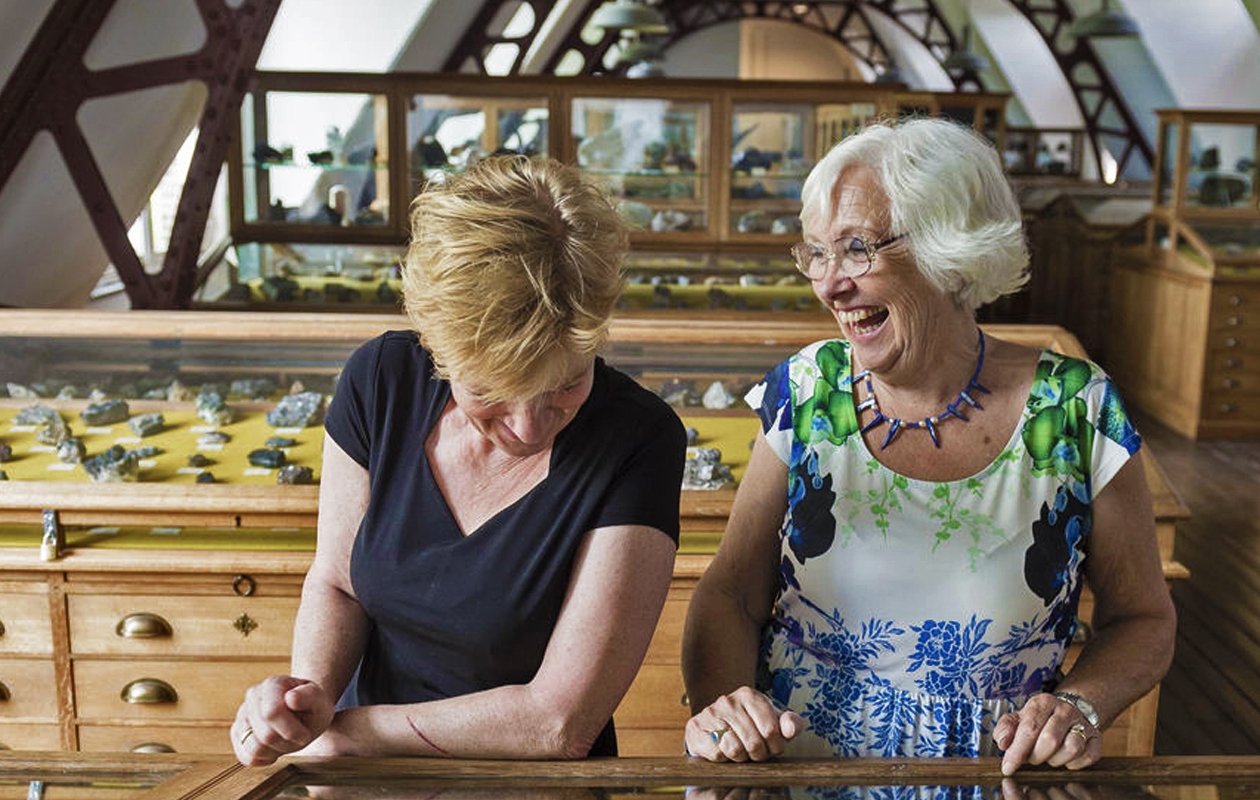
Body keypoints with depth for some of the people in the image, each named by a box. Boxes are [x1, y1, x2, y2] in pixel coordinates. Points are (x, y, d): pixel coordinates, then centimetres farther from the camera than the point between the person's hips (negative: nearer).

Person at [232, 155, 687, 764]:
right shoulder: (382, 379, -8)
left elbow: (561, 722, -19)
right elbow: (335, 583, 4)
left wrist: (343, 729, -13)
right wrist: (314, 694, -16)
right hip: (369, 779, 3)